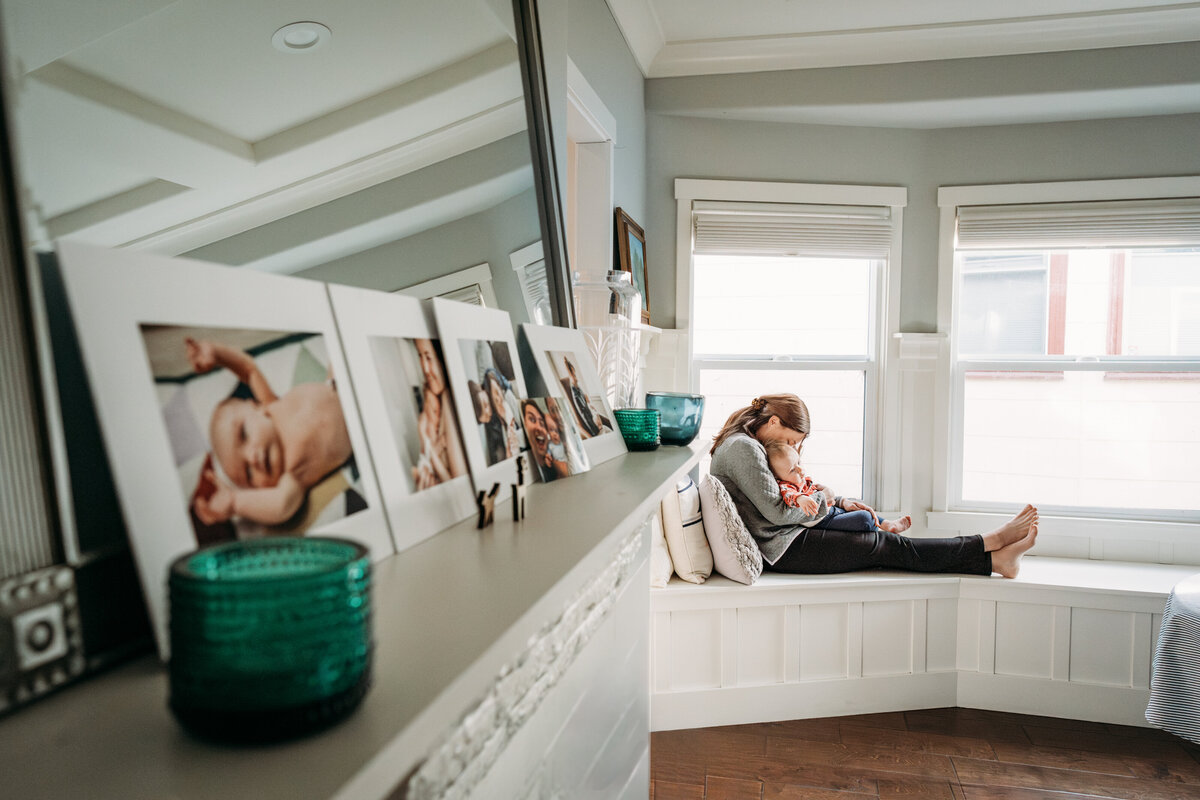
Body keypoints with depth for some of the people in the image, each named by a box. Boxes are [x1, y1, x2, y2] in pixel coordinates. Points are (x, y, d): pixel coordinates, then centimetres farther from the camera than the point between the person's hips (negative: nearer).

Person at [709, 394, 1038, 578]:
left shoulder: (748, 445, 16)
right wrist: (821, 497, -3)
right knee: (880, 545, -7)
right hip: (779, 549, -9)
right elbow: (777, 511, -21)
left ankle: (993, 560, 0)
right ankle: (989, 543, 1)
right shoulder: (742, 447, -16)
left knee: (880, 541, 1)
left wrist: (839, 500, 8)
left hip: (780, 541, 9)